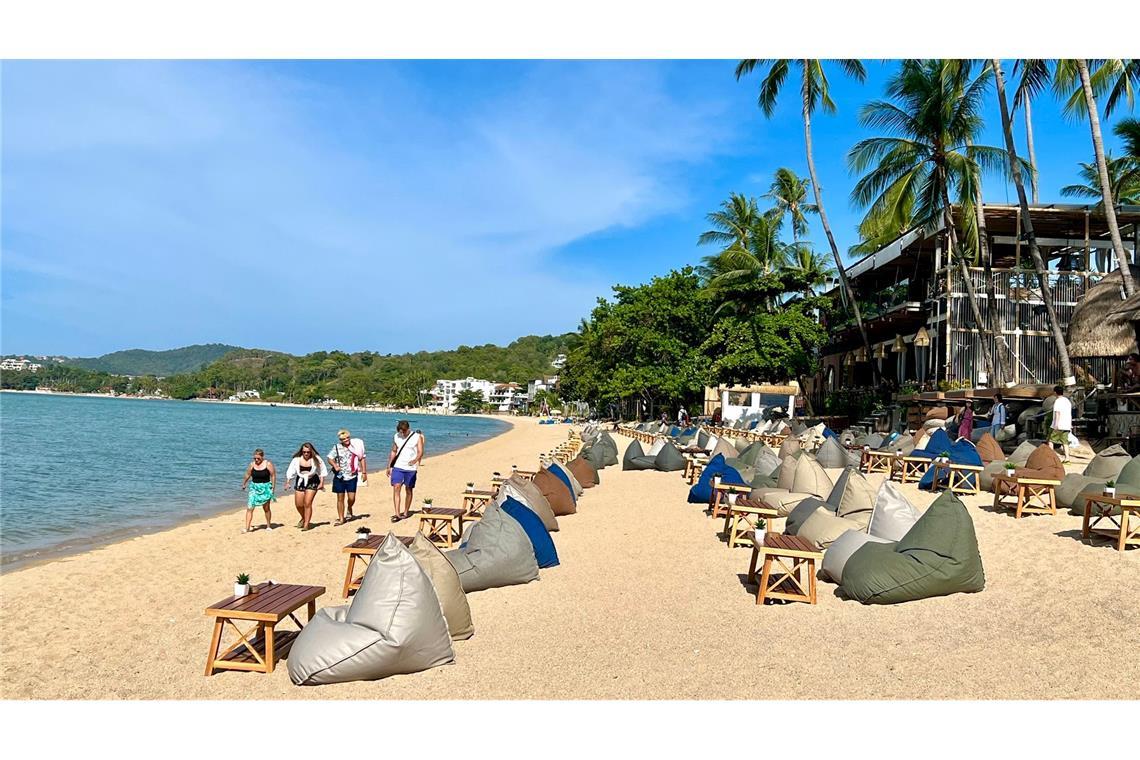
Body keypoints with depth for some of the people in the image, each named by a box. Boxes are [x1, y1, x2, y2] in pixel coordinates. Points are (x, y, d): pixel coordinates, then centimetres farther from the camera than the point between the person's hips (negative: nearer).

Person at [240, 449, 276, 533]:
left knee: (266, 508, 9)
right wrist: (243, 484, 23)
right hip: (254, 487, 2)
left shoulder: (268, 464, -9)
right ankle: (247, 528, -5)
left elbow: (273, 476, -7)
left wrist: (273, 488, -9)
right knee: (249, 508, -7)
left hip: (265, 488, -2)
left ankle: (269, 526, 25)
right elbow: (247, 475, 12)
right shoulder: (252, 464, -1)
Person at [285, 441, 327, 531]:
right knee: (298, 504, 5)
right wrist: (287, 482, -6)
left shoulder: (316, 459, -8)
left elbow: (322, 472, 0)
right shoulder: (297, 459, -5)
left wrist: (321, 483, -4)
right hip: (300, 482, 3)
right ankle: (304, 518, 35)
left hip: (312, 482, -3)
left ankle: (306, 524, -1)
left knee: (307, 503, -11)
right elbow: (290, 472, 0)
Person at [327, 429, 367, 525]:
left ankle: (349, 510, 29)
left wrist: (364, 472, 0)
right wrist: (335, 466, -21)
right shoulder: (337, 448, -1)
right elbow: (330, 458, -1)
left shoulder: (355, 446, -1)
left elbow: (362, 459, 4)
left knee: (352, 498, -4)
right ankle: (341, 519, 15)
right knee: (340, 498, 5)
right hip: (340, 476, 0)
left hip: (352, 476, 0)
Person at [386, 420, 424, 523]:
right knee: (396, 488, -10)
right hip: (398, 467, 2)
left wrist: (415, 460, -31)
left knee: (408, 490, 6)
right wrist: (389, 466, 13)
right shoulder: (396, 437, 6)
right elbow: (393, 452, 15)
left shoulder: (417, 437, -4)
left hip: (410, 468, -2)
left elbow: (420, 452, -11)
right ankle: (396, 514, -11)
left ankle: (406, 512, 20)